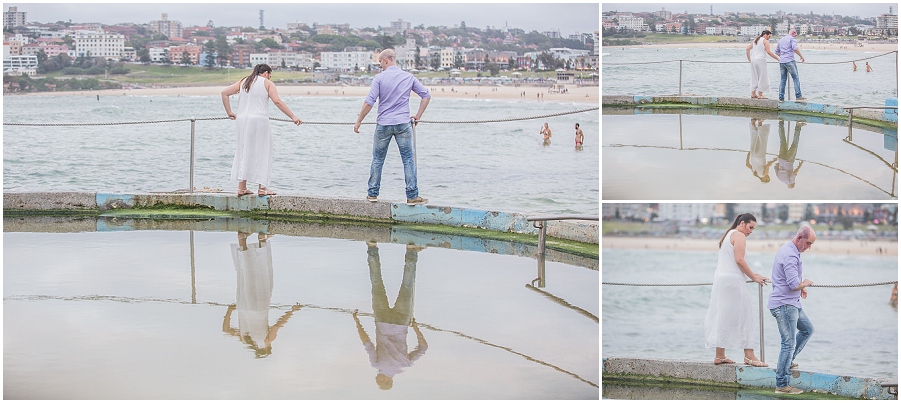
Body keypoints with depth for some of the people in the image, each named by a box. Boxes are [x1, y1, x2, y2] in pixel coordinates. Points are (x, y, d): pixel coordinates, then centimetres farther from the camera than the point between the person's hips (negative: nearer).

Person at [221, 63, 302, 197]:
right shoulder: (267, 83, 2)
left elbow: (224, 92, 11)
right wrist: (293, 117, -10)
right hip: (259, 120, -5)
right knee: (261, 152, 3)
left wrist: (229, 112, 15)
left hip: (242, 120, 5)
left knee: (244, 152, 12)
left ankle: (241, 187, 10)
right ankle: (262, 188, 1)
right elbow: (277, 101, -10)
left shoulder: (243, 82, 16)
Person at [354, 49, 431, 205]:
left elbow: (369, 102, -11)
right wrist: (418, 116, 16)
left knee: (378, 160, 11)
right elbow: (426, 95, 8)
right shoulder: (409, 77, 4)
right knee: (408, 160, 3)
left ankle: (373, 193, 16)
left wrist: (358, 122, -2)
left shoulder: (379, 78, -6)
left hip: (383, 125, -1)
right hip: (403, 124, 1)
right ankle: (412, 196, 0)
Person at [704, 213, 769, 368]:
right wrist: (754, 277, -11)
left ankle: (720, 355, 11)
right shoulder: (739, 236, -7)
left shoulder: (727, 235, 22)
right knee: (742, 315, -8)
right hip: (733, 280, -10)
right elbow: (739, 260, -17)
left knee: (723, 317, 10)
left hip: (720, 279, 10)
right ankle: (749, 355, -10)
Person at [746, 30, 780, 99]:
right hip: (761, 60, -7)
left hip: (753, 60, 7)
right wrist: (777, 58, -11)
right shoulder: (765, 41, -5)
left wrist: (749, 58, 19)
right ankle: (760, 94, -3)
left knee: (754, 77, 13)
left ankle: (753, 93, 14)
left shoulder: (755, 40, 16)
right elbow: (768, 52, -15)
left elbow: (747, 49, 14)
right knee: (762, 77, -2)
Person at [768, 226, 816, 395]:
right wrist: (806, 283, -7)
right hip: (784, 305, -11)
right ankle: (782, 385, -4)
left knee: (807, 329, 22)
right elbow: (795, 285, -27)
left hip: (792, 303, 11)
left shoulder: (788, 250, 12)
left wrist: (801, 287, 16)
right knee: (789, 343, -7)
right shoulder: (790, 256, -22)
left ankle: (787, 361, 26)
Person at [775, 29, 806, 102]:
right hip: (790, 61, -6)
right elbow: (795, 48, -18)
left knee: (783, 80, 9)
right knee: (796, 78, -2)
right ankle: (798, 96, -8)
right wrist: (801, 56, -10)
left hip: (781, 62, 7)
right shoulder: (792, 39, -2)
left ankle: (781, 98, 5)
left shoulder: (781, 40, 19)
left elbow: (777, 52, 21)